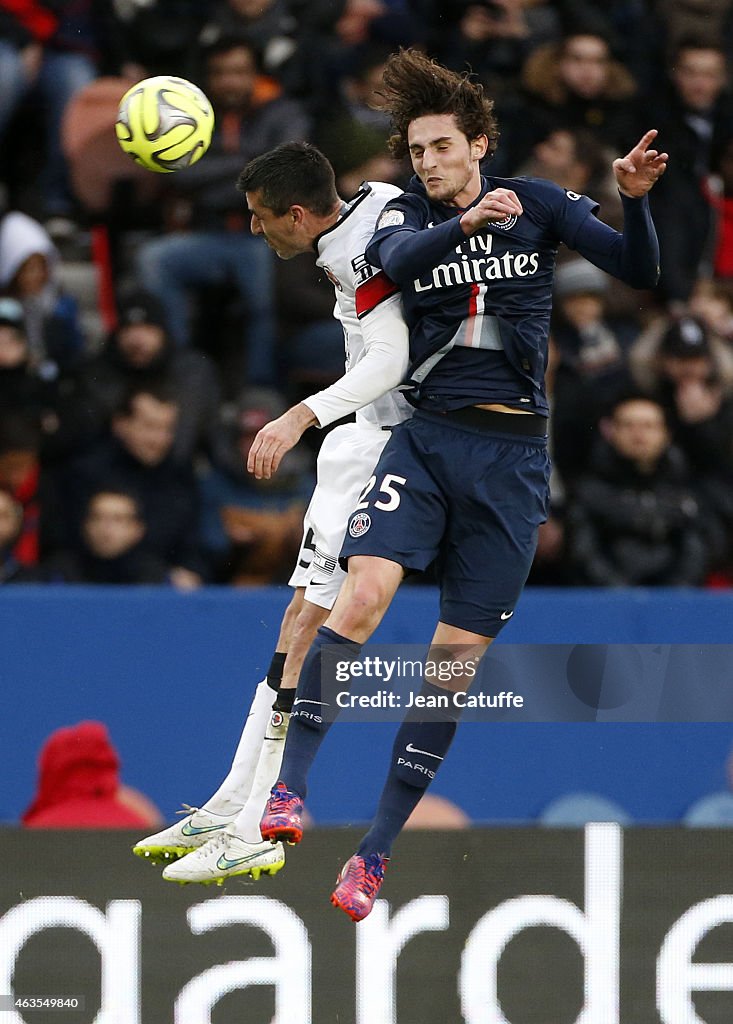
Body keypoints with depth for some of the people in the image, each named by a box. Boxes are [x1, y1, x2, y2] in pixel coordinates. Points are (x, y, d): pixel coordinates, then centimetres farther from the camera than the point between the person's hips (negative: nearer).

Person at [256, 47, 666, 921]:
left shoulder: (539, 206, 4)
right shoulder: (407, 213, 3)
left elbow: (639, 273, -2)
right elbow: (397, 257, -21)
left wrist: (634, 199, -21)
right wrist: (464, 225, -40)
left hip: (512, 454, 0)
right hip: (427, 437, 0)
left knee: (457, 658, 0)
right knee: (362, 594, -24)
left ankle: (376, 852, 7)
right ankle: (290, 790, -24)